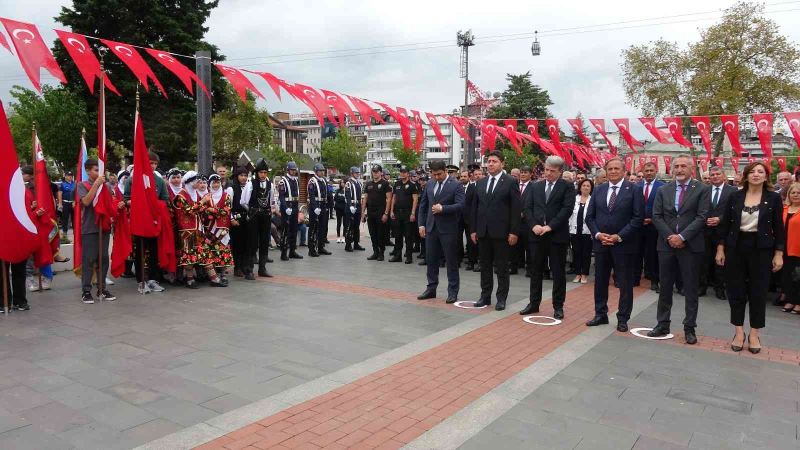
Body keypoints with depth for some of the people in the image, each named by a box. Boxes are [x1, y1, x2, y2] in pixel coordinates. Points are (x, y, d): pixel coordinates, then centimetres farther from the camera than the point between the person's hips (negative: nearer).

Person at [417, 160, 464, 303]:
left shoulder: (456, 186, -7)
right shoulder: (429, 185, 10)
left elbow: (460, 205, -16)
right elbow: (423, 205, 14)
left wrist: (442, 208, -21)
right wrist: (422, 224, 8)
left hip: (448, 229, -5)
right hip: (431, 227, 5)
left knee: (451, 261, 3)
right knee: (431, 260, 12)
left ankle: (452, 292, 11)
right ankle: (431, 289, 23)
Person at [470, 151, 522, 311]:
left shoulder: (510, 182, -4)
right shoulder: (480, 183, 11)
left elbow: (516, 208, -7)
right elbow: (475, 207, 13)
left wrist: (514, 232, -12)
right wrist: (473, 230, 8)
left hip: (501, 232, -5)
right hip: (483, 232, 5)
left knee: (502, 268, 4)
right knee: (485, 266, 11)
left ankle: (501, 298, 13)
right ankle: (485, 296, 21)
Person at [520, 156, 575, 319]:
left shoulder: (567, 186, 0)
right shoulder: (535, 186, 12)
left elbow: (567, 209, -11)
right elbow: (528, 208, 7)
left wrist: (550, 226, -16)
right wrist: (533, 225, -9)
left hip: (557, 235, -3)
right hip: (536, 234, 4)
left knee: (558, 273, 4)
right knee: (535, 271, 10)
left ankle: (558, 306, 14)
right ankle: (534, 303, 20)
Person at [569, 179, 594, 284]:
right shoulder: (574, 199, 4)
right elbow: (570, 214, 6)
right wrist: (569, 227, 2)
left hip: (587, 231, -3)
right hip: (575, 231, 3)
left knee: (586, 253, 5)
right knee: (576, 252, 7)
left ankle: (584, 275, 16)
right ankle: (577, 274, 17)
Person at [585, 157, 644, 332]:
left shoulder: (634, 190, -4)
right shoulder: (598, 190, 8)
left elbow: (638, 218, -10)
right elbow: (590, 216, 8)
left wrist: (619, 237, -15)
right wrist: (598, 234, -7)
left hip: (624, 244, -4)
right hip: (601, 243, 4)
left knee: (625, 284, 4)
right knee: (600, 281, 12)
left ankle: (623, 319, 16)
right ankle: (600, 314, 25)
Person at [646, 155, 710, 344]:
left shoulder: (702, 189, -1)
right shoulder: (663, 190, 8)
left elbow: (702, 217, -9)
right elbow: (656, 216, 4)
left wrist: (682, 237, -15)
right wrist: (669, 236, -9)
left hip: (691, 245, -3)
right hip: (666, 244, 3)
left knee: (690, 289, 5)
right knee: (665, 287, 9)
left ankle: (689, 328, 15)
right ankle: (663, 325, 19)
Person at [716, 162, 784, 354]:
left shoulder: (773, 198, -1)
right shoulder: (735, 196, 2)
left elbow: (778, 228, 0)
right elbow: (725, 224, 4)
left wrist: (778, 254, -4)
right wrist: (720, 249, 0)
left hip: (761, 249, -1)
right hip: (736, 248, 1)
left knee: (758, 292, 6)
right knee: (736, 291, 5)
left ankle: (754, 334, 19)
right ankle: (739, 332, 18)